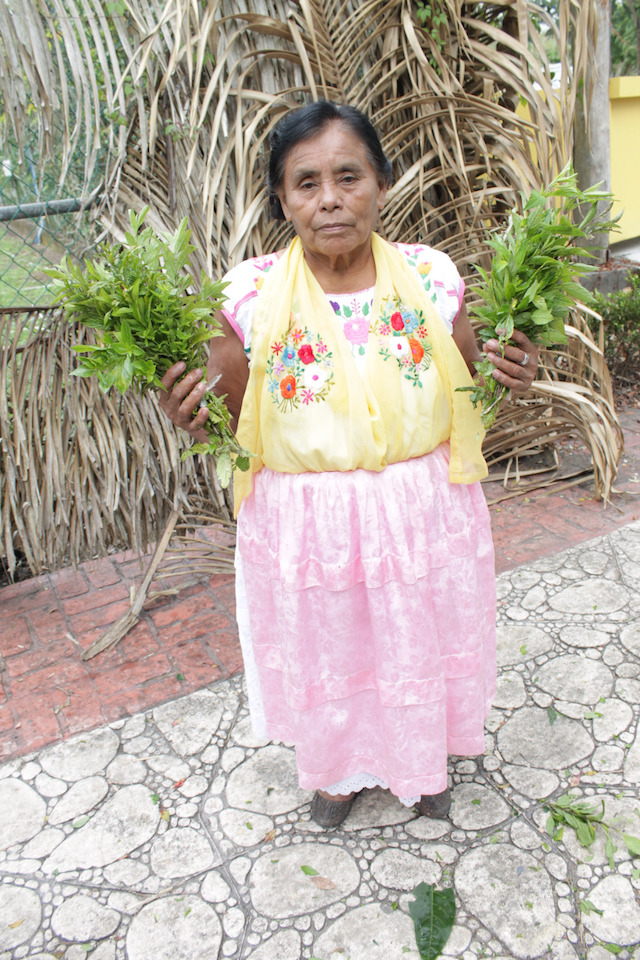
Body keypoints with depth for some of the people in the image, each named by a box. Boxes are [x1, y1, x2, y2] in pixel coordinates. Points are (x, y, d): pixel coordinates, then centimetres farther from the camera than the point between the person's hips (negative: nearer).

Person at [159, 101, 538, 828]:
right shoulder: (250, 294, -11)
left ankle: (421, 763, 55)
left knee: (421, 644, 21)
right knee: (323, 655, 19)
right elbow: (231, 425, -3)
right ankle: (340, 768, 54)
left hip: (424, 515, 1)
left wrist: (508, 380, -14)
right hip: (304, 524, -1)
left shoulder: (432, 276, -7)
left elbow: (465, 395, 6)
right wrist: (191, 416, -24)